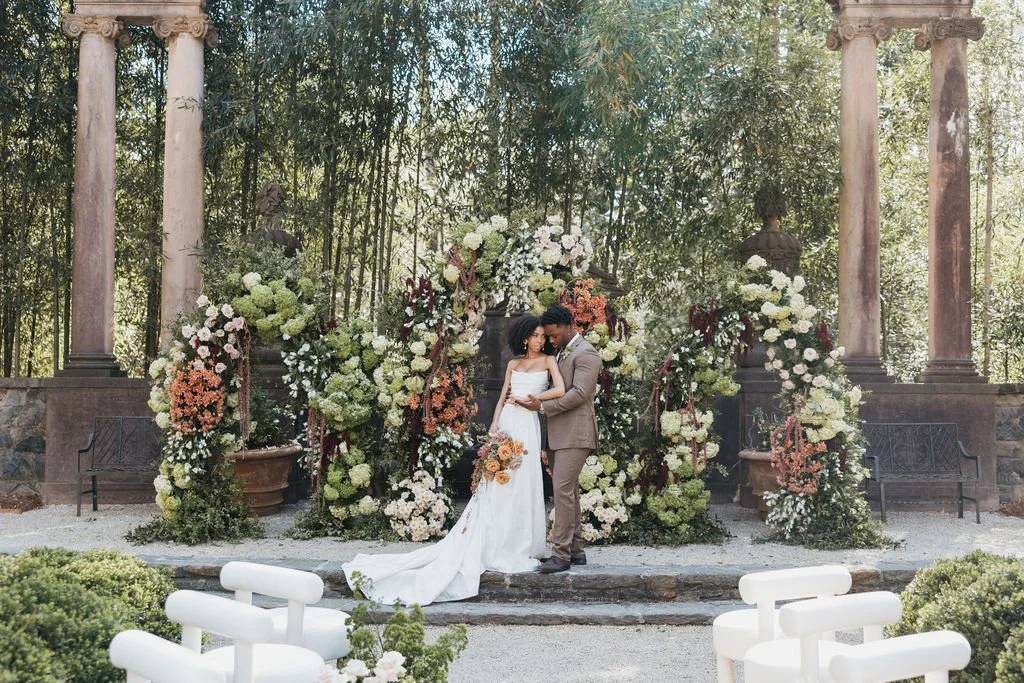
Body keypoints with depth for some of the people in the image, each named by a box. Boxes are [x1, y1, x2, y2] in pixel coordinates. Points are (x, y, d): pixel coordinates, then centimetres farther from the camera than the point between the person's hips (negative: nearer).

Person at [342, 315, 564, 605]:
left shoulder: (548, 360, 6)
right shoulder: (514, 363, 16)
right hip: (506, 425, 2)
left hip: (527, 426, -2)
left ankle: (518, 547, 8)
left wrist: (526, 398, -5)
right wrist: (494, 427, 2)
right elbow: (503, 398, 15)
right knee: (497, 486, -1)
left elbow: (560, 389, -9)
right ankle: (495, 546, 2)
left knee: (522, 485, 0)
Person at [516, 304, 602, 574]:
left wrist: (542, 406, -17)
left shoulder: (585, 354, -11)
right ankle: (576, 550, 18)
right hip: (559, 435, 10)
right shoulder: (562, 353, 19)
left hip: (575, 433, -10)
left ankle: (562, 553, -11)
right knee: (568, 491, 11)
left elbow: (579, 393, -20)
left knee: (563, 489, -13)